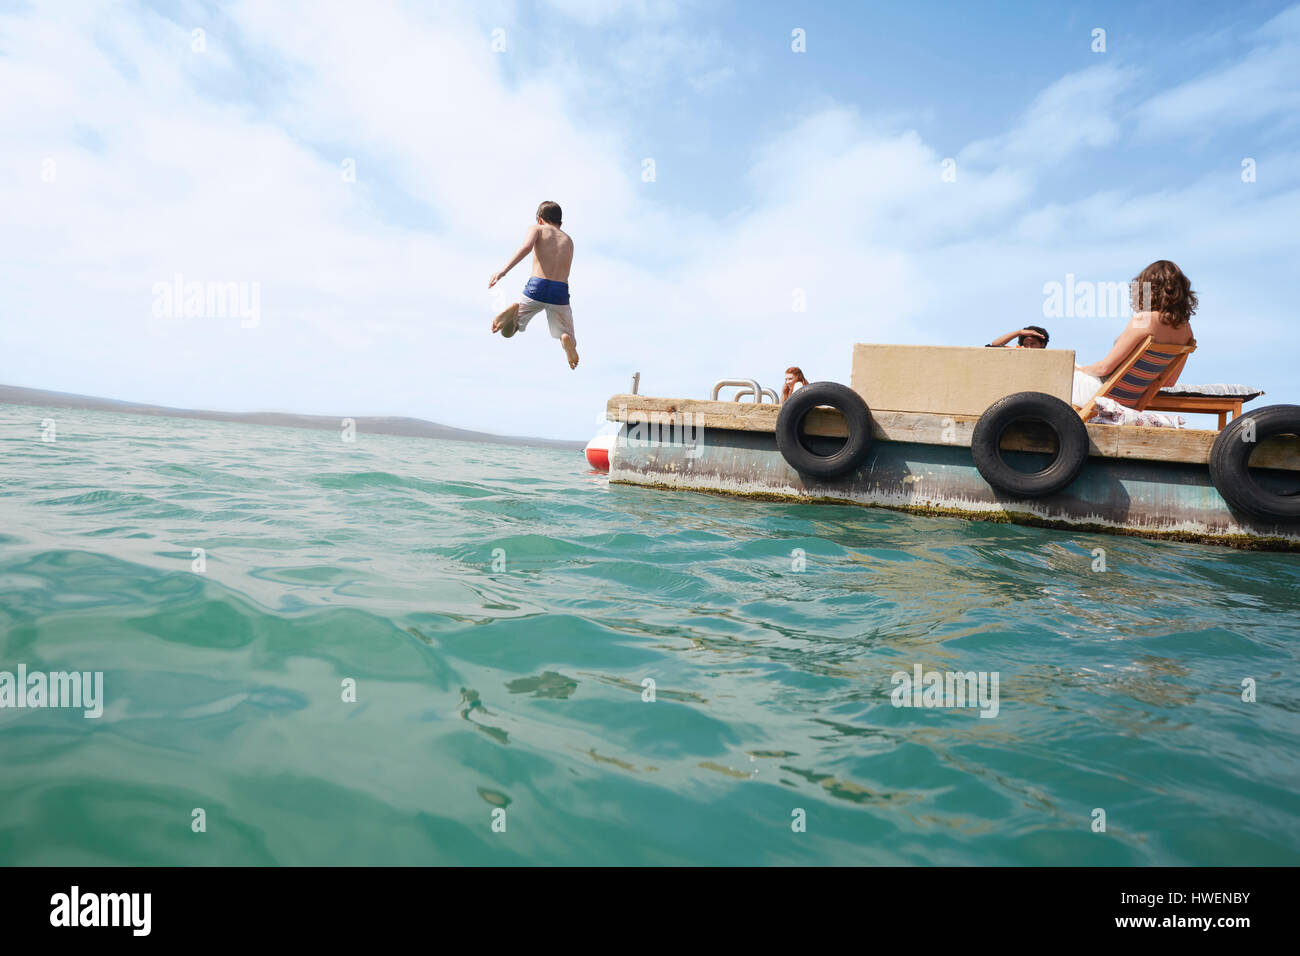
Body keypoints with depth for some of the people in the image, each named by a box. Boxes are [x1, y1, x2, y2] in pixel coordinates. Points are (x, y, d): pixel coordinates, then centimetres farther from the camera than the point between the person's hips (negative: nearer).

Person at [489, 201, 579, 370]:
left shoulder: (536, 229, 12)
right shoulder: (568, 240, 25)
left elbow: (526, 247, -11)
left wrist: (503, 271, -20)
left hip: (536, 288, -2)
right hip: (560, 291, 2)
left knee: (508, 331, 16)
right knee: (569, 338, 14)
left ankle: (514, 311, -21)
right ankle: (567, 339, -27)